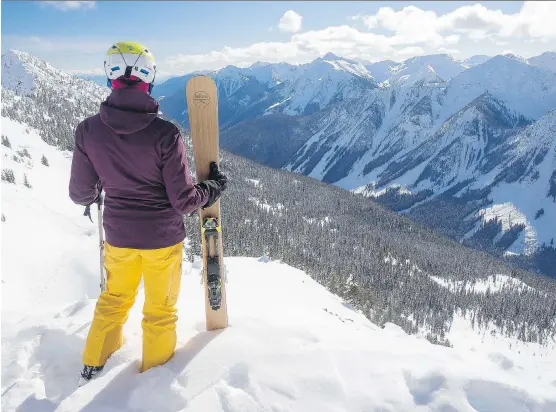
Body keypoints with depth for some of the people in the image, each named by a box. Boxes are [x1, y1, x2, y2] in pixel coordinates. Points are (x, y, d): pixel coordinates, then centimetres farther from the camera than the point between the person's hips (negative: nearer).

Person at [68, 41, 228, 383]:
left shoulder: (88, 130, -13)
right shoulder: (165, 133, -23)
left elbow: (81, 194, -4)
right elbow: (184, 200, -18)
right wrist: (214, 187, 1)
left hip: (118, 236, 3)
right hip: (162, 238, -3)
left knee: (115, 297, 29)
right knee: (161, 309, 20)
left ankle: (94, 365, 48)